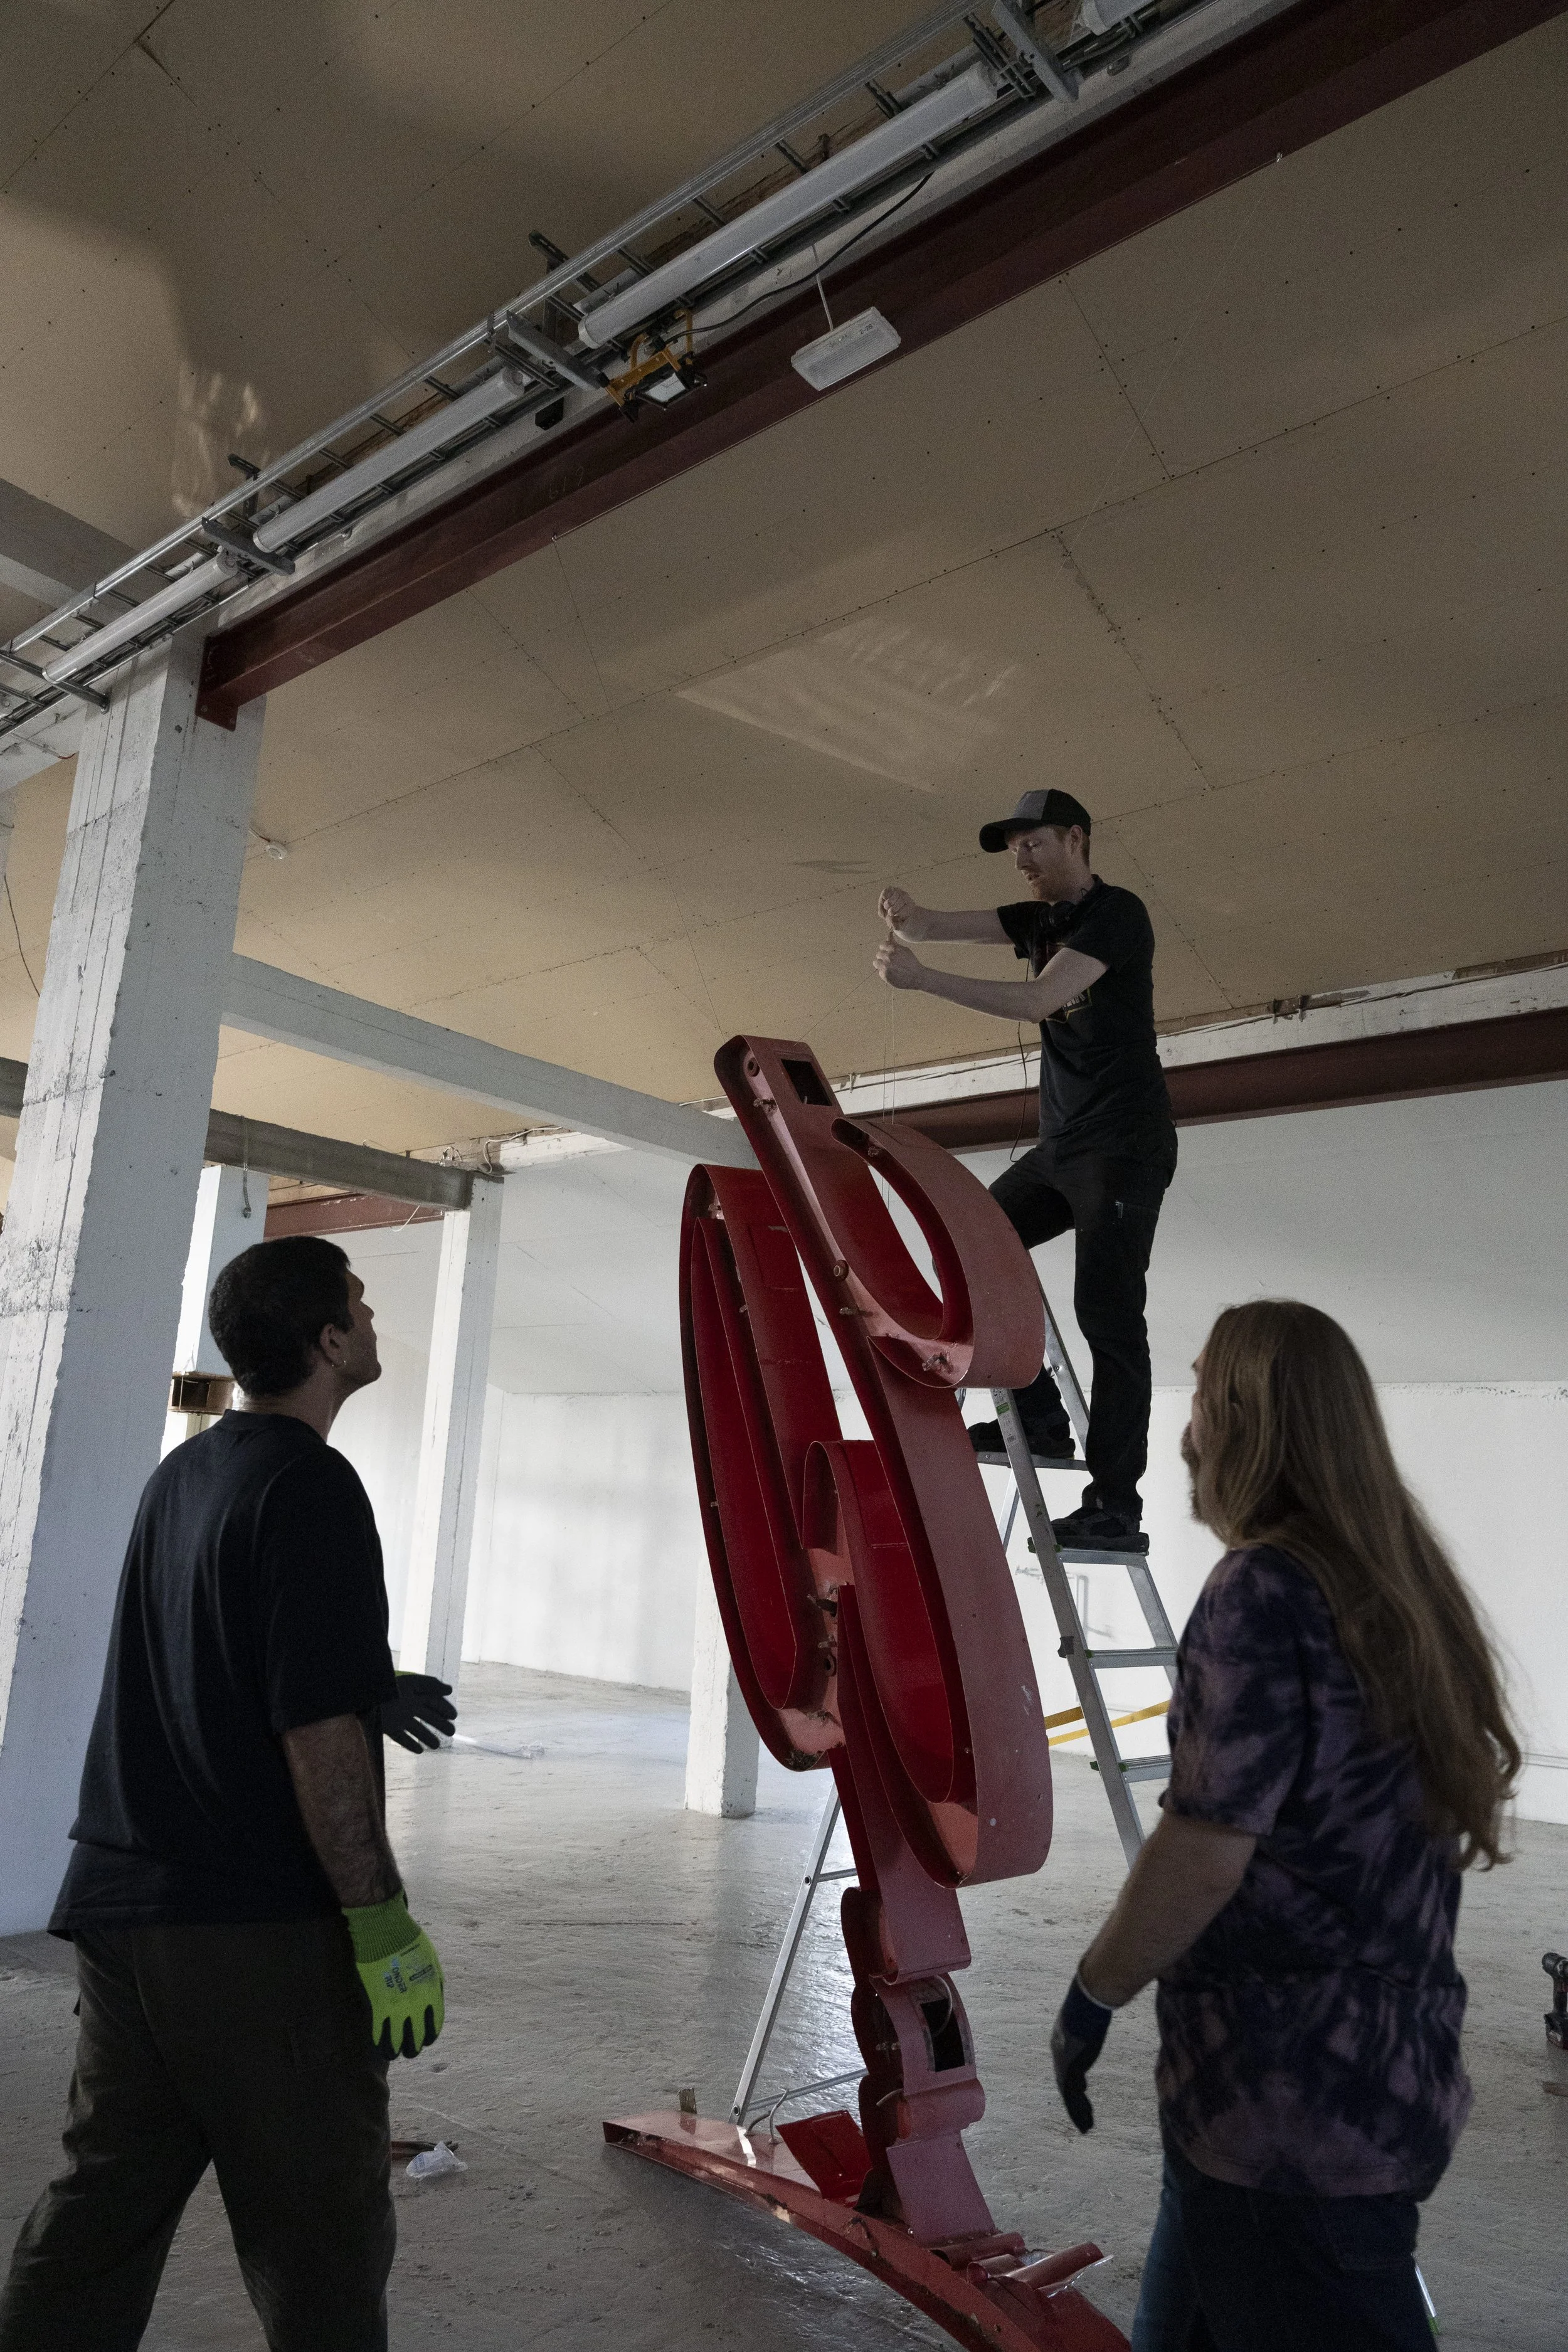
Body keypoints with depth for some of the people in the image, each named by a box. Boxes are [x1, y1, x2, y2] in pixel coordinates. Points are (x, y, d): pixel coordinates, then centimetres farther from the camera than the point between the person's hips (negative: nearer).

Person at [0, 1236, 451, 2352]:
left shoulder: (182, 1474, 11)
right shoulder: (311, 1487, -18)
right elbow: (316, 1735, -22)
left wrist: (369, 1691, 23)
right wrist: (383, 1924, -17)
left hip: (123, 1906, 9)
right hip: (264, 1926, -8)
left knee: (103, 2204, 19)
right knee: (320, 2226, 6)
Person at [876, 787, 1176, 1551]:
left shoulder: (1117, 914, -10)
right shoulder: (1042, 918, 15)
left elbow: (1038, 1000, -25)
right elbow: (943, 927, 3)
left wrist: (921, 978, -29)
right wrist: (910, 916, -21)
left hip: (1126, 1146, -9)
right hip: (1061, 1143, 9)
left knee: (1106, 1310, -12)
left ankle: (1115, 1506, -9)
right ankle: (1037, 1418, 7)